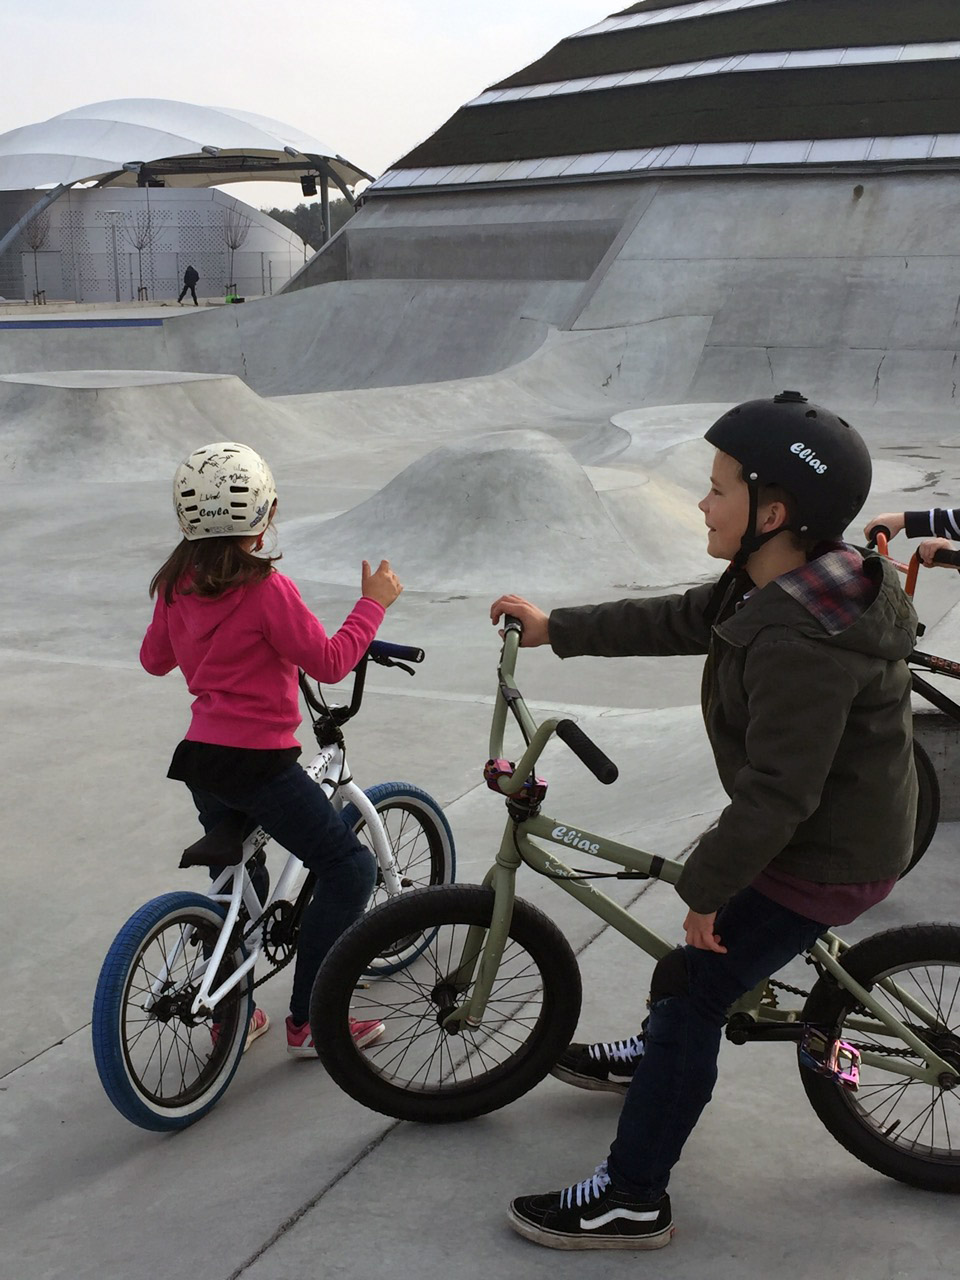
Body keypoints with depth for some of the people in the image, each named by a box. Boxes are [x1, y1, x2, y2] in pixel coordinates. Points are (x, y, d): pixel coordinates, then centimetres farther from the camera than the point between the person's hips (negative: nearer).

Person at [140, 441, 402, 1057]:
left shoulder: (177, 585, 4)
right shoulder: (266, 589, -18)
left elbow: (154, 658, 18)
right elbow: (329, 662, -15)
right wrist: (373, 602, -5)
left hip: (201, 757, 8)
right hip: (259, 762, -8)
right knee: (349, 867, 2)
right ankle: (309, 1021, 3)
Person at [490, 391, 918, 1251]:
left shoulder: (799, 643, -34)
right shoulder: (784, 587, -2)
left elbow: (776, 792, -32)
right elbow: (679, 622, 9)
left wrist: (707, 884, -19)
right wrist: (557, 629, 14)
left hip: (823, 860, -10)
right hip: (842, 821, 10)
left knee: (694, 989, -2)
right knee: (702, 955, 28)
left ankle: (633, 1199, 10)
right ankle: (655, 1057, 53)